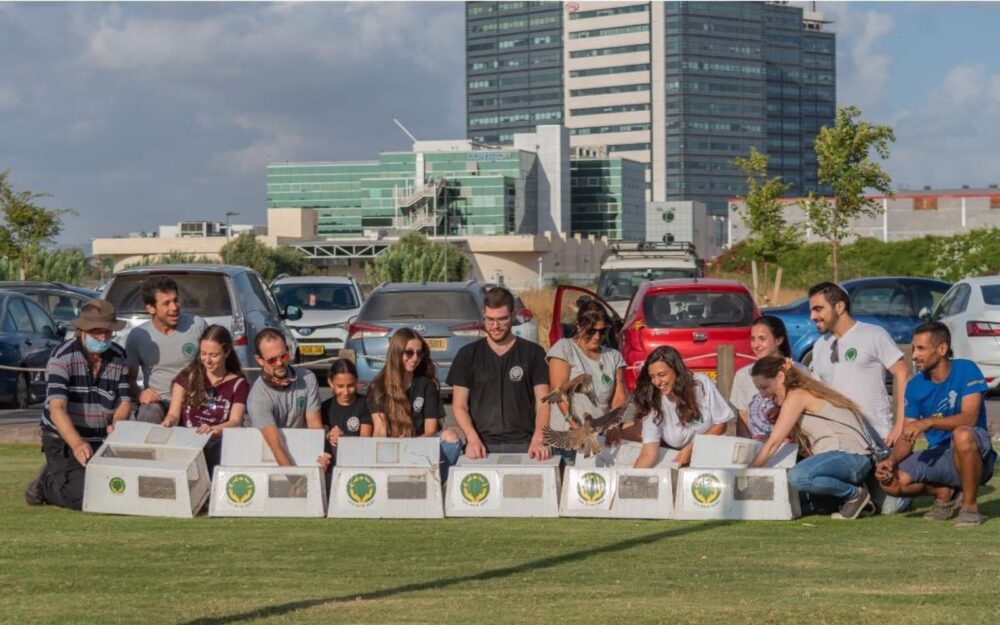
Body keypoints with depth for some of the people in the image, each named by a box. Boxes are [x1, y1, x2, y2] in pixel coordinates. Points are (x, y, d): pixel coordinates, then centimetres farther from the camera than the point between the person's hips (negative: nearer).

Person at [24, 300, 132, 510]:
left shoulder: (118, 357, 0)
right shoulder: (62, 357, -17)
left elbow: (125, 401, 4)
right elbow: (57, 408, -28)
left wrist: (116, 424, -20)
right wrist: (77, 444, -44)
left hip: (103, 441, 6)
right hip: (63, 440, -6)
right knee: (81, 496, -24)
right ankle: (47, 482, 11)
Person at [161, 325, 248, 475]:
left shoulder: (238, 384, 10)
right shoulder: (188, 377, 14)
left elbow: (235, 422, -5)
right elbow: (174, 414, 6)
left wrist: (213, 429, -28)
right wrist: (168, 422, -21)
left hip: (218, 443, -1)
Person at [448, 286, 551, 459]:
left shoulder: (533, 353, 8)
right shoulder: (467, 355, 11)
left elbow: (542, 402, 3)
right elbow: (459, 405, 7)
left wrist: (538, 440, -14)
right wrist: (473, 439, -11)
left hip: (523, 445, -1)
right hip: (483, 445, 1)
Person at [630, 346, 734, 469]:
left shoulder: (701, 384, -12)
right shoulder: (653, 404, -13)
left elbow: (720, 424, -3)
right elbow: (648, 454, -18)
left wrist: (692, 448, -14)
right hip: (675, 465, 0)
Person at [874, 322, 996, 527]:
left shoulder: (966, 371, -11)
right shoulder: (915, 385, 3)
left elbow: (969, 418, -24)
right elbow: (907, 437, 3)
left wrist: (929, 422, -37)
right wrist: (892, 460, -18)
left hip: (974, 457, -5)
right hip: (938, 457, 5)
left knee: (962, 435, -40)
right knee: (891, 481, -19)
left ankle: (970, 506, -21)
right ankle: (945, 493, 7)